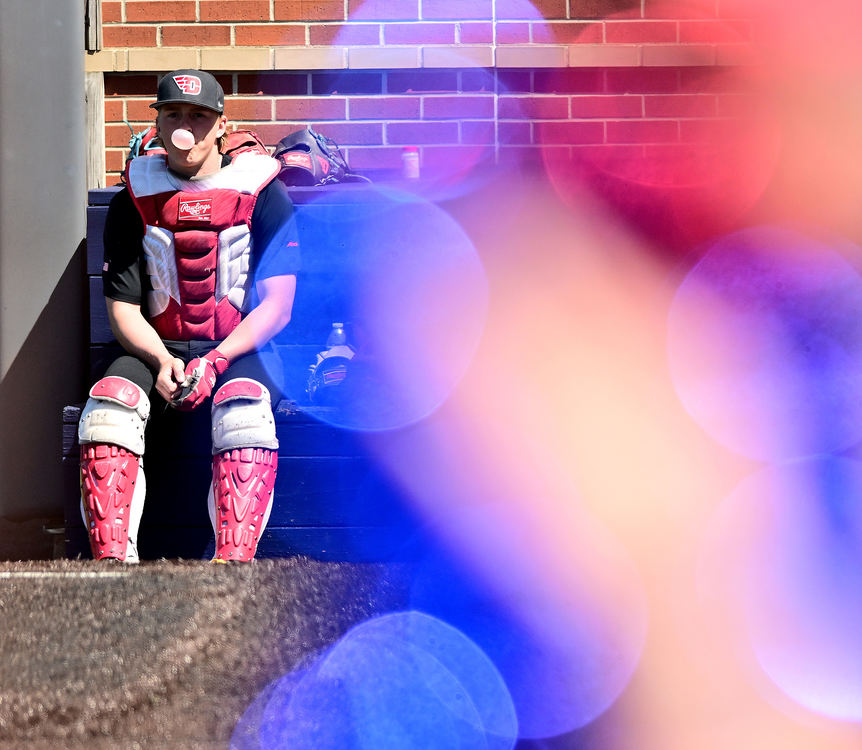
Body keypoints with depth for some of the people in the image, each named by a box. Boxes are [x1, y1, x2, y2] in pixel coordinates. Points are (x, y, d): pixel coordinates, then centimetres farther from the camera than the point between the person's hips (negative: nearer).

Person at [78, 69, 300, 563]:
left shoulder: (262, 193, 0)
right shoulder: (134, 201, 6)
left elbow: (277, 305, -5)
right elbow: (123, 308, 5)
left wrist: (215, 361, -20)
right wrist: (162, 362, -16)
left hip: (243, 350, -2)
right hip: (158, 349, 2)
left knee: (243, 407, -36)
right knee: (109, 401, -29)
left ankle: (234, 565, -43)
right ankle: (111, 561, -36)